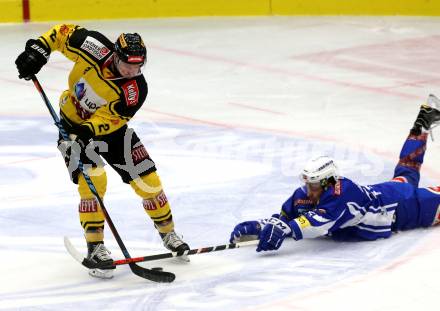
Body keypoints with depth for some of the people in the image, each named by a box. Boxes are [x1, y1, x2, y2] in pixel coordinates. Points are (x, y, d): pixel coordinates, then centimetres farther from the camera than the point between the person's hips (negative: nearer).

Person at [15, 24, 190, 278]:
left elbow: (105, 119, -33)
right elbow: (64, 32, -12)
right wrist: (38, 49, -24)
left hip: (109, 127, 1)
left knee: (147, 178, 0)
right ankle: (95, 248, -12)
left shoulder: (135, 91, -27)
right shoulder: (96, 49, -27)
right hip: (73, 121, -1)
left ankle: (168, 234, 23)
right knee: (93, 181, -20)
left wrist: (85, 132, -49)